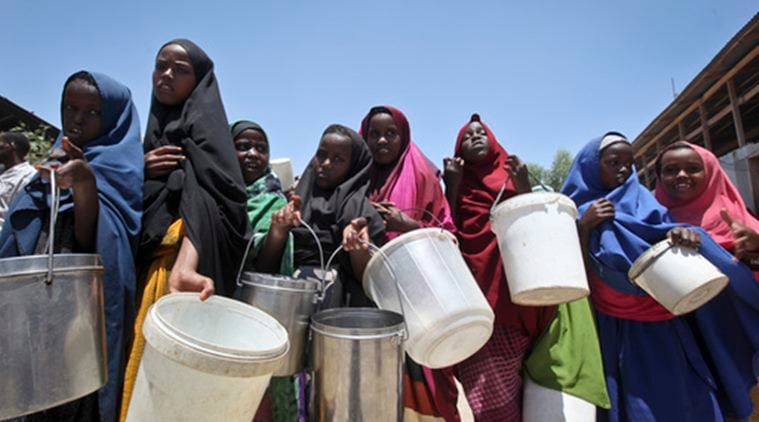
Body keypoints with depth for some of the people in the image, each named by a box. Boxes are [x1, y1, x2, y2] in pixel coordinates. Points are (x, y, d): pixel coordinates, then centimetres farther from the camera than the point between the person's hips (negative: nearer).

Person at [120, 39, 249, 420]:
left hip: (179, 263, -7)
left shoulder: (202, 125, -4)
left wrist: (184, 267, -40)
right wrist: (139, 170, -3)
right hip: (144, 263, 7)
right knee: (148, 370, 12)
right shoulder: (153, 129, 19)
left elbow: (206, 198, -23)